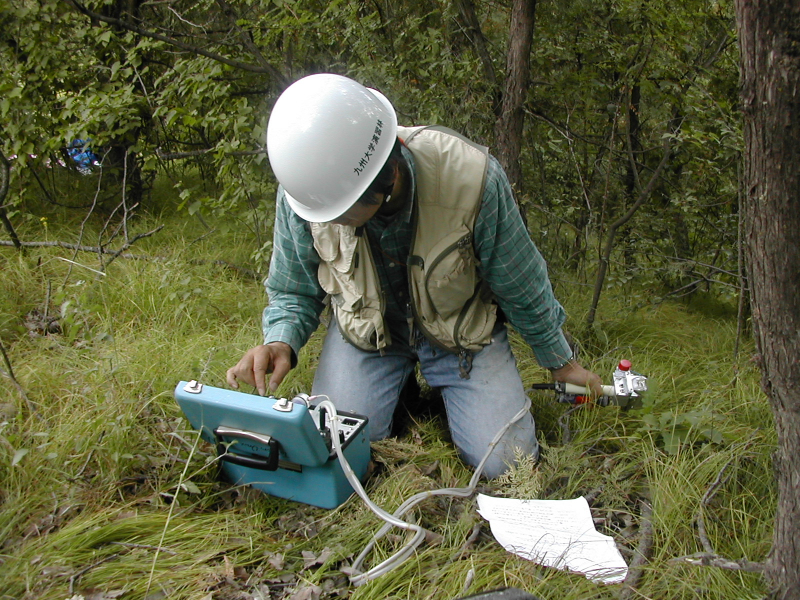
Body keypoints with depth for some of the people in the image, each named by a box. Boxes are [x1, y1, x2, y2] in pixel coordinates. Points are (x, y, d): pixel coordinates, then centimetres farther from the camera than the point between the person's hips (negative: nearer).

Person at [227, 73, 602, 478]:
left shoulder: (471, 179, -32)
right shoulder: (301, 192, -24)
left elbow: (522, 288, -13)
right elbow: (292, 292, -4)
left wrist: (560, 361, 3)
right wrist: (280, 342, -26)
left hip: (463, 329, -1)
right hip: (364, 329, 2)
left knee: (505, 462, -10)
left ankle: (440, 388, 21)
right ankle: (400, 388, 18)